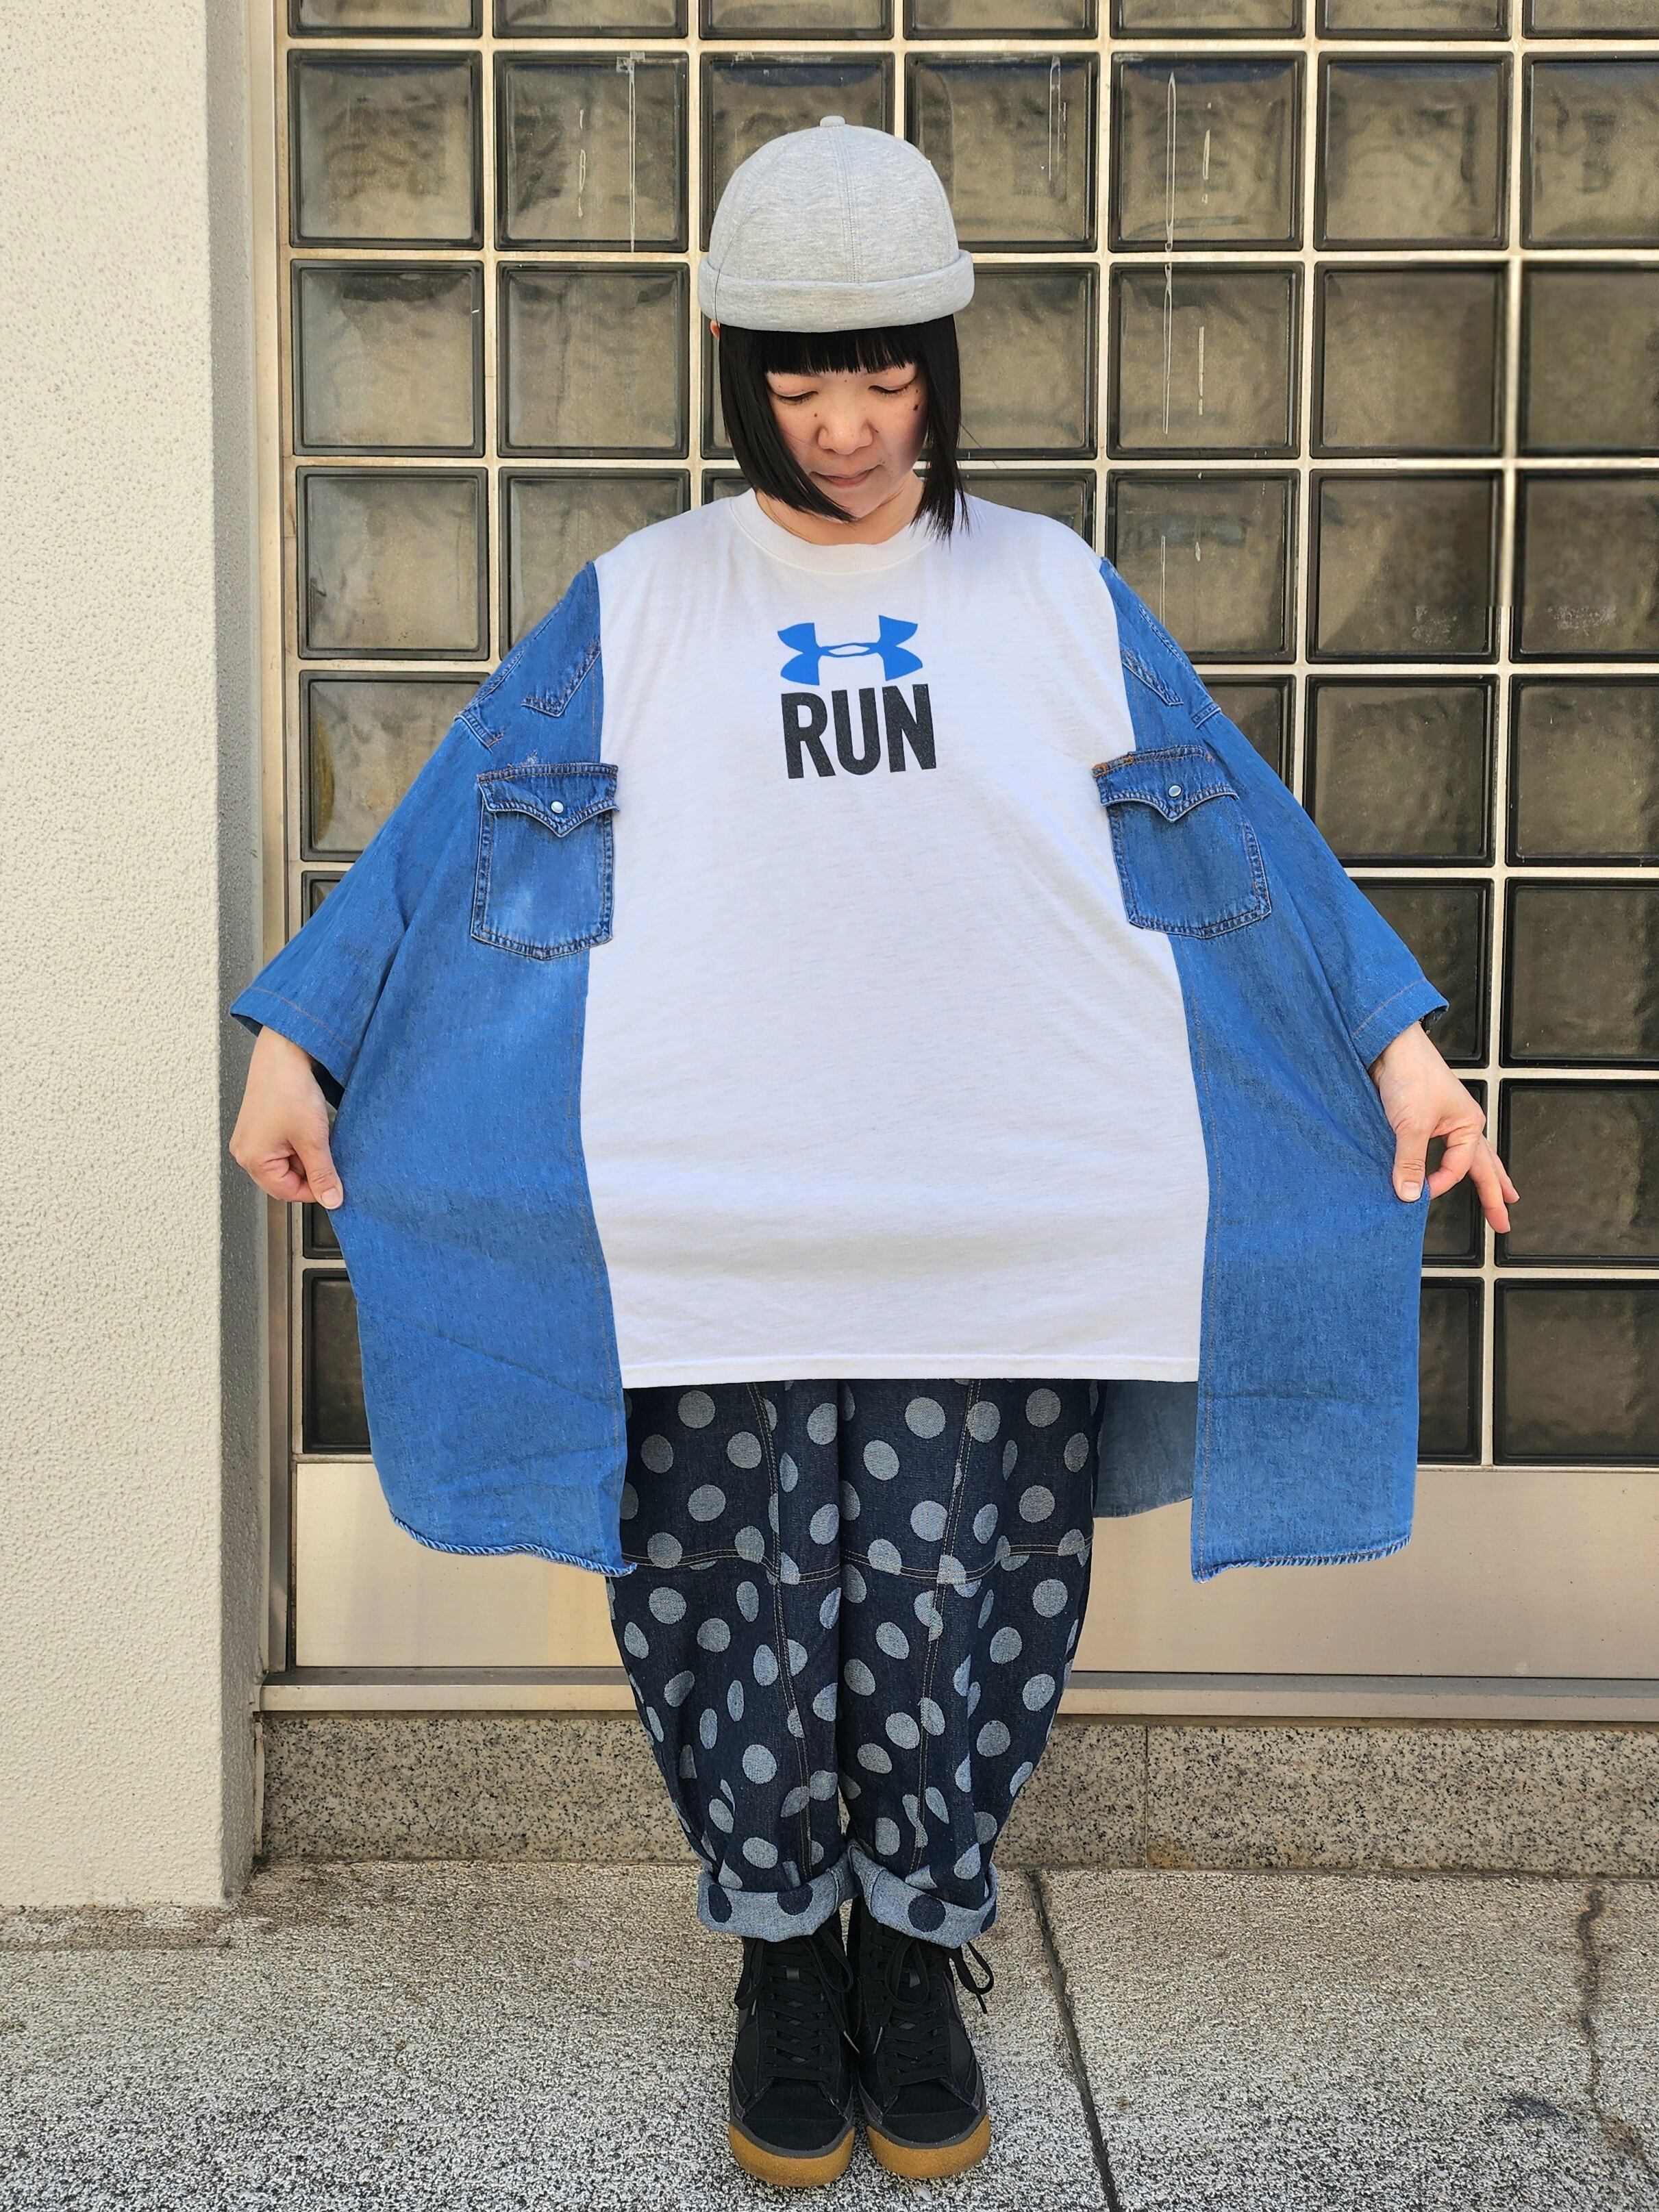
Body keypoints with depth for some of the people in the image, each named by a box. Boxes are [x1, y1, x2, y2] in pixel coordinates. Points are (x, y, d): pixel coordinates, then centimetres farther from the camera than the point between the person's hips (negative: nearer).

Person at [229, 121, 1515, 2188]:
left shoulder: (1054, 591, 11)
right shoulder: (640, 606, 9)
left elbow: (1237, 835, 10)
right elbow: (461, 830, 6)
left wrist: (1401, 1043, 5)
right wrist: (299, 1039, -1)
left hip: (1011, 1234, 1)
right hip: (708, 1238, 0)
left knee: (961, 1625, 4)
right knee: (741, 1621, 4)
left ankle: (916, 1948, 28)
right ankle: (783, 1951, 27)